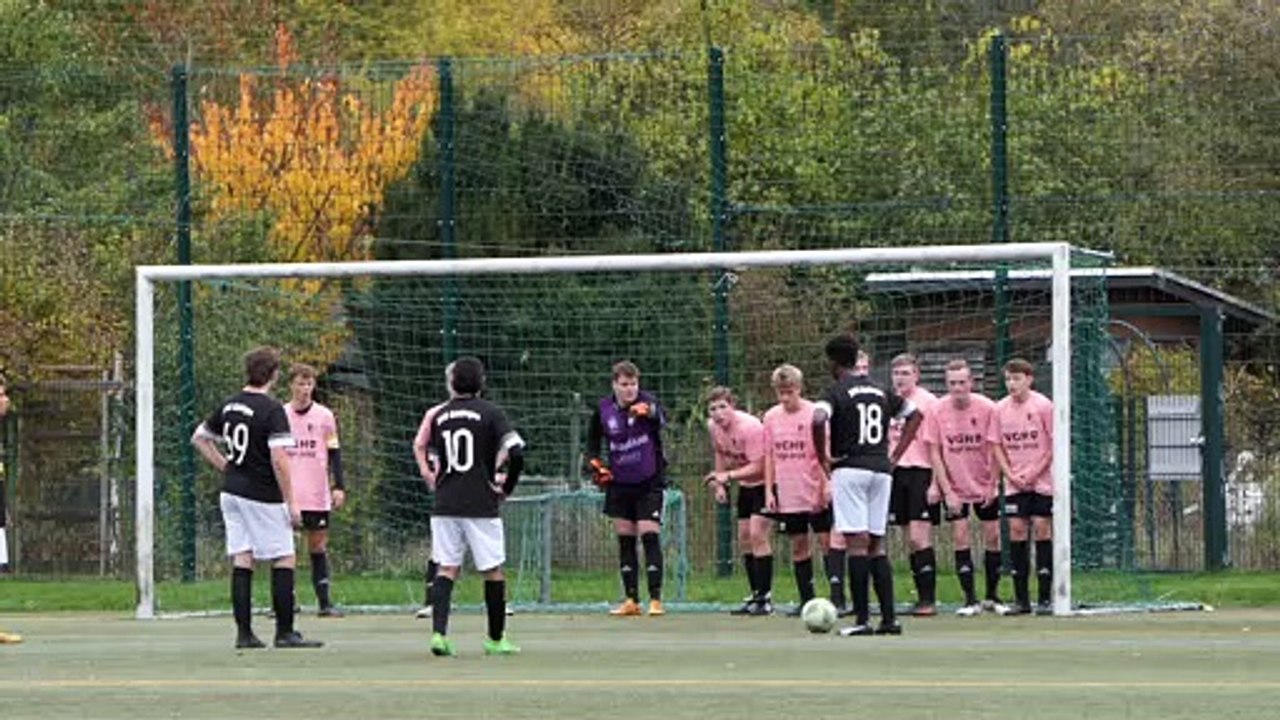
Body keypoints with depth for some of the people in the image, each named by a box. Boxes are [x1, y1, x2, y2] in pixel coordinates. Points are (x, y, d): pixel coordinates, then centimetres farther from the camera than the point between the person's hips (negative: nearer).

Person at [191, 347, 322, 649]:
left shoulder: (229, 406, 8)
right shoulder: (272, 409, -15)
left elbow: (199, 438, 20)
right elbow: (279, 458, -21)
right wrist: (291, 503, -16)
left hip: (231, 493, 7)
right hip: (263, 497, -7)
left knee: (241, 561, 7)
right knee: (284, 560, 1)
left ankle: (244, 633, 6)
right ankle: (285, 632, 0)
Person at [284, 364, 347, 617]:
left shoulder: (324, 416, 4)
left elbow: (334, 454, 5)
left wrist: (339, 487, -3)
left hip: (317, 496, 0)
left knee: (318, 546, 2)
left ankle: (324, 601, 3)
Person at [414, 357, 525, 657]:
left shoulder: (439, 416, 8)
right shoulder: (490, 413, -5)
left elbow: (431, 460, 14)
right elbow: (516, 452, -14)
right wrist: (507, 487, 0)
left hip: (445, 505, 3)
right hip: (482, 505, -3)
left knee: (446, 568, 5)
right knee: (493, 570, 8)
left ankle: (438, 632, -13)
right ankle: (496, 639, 15)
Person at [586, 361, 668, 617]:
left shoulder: (647, 402, -13)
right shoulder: (603, 409, -1)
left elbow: (662, 418, -37)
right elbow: (593, 438, 17)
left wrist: (650, 412, -60)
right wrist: (595, 463, 1)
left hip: (649, 483, -4)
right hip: (619, 485, 4)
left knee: (650, 537, -11)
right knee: (625, 541, 8)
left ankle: (656, 599, -8)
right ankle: (631, 600, 14)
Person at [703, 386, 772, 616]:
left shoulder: (750, 427, -28)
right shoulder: (713, 426, -4)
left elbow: (757, 467, -29)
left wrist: (728, 476, -34)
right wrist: (720, 484, 6)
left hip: (765, 482, -9)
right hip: (745, 484, 9)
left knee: (757, 535, -17)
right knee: (744, 538, 8)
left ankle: (765, 598, -15)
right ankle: (755, 596, 17)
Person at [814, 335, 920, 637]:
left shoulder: (837, 391, -6)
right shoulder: (880, 391, 13)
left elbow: (818, 419, -24)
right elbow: (914, 414, 21)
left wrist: (823, 457, -11)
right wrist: (895, 454, 17)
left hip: (850, 468, -6)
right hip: (881, 470, 6)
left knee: (857, 543, -6)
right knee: (876, 545, 10)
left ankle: (862, 619, -9)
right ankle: (889, 618, 4)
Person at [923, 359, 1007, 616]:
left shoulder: (986, 408, -13)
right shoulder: (937, 411, -12)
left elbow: (993, 449, -6)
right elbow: (934, 453, -9)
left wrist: (993, 484, -7)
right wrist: (947, 491, -12)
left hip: (985, 486, 1)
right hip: (954, 486, -1)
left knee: (992, 537, 4)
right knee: (960, 537, -8)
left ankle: (992, 595, 20)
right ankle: (970, 600, -4)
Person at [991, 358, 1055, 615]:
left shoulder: (1043, 406, -7)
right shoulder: (1000, 409, 4)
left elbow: (1054, 445, -5)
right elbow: (997, 447, 9)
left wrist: (1034, 472, -11)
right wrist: (1010, 474, -4)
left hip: (1042, 480, -3)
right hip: (1015, 484, 3)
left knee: (1042, 527, -6)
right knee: (1016, 530, -1)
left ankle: (1045, 598, -2)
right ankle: (1021, 599, 3)